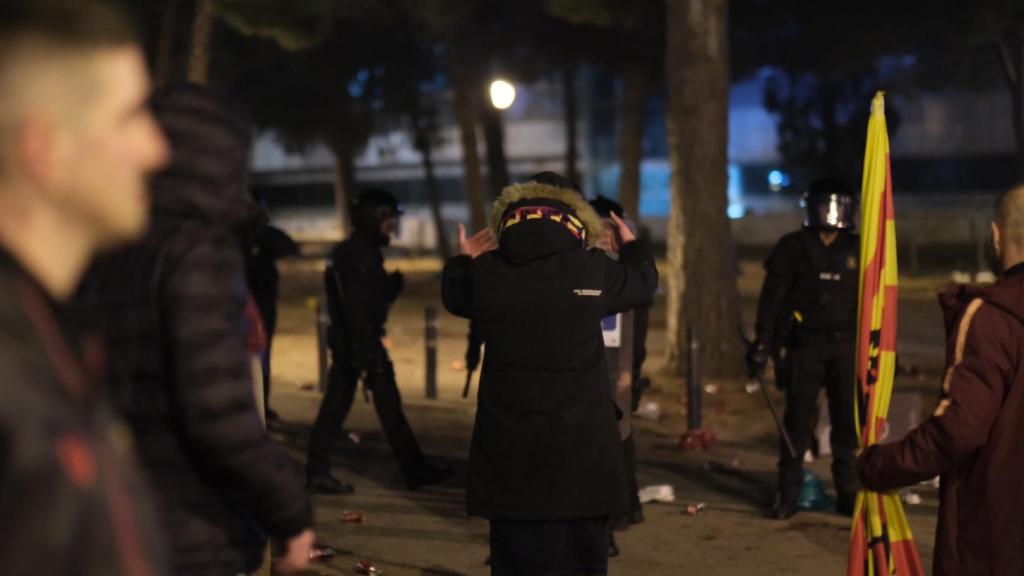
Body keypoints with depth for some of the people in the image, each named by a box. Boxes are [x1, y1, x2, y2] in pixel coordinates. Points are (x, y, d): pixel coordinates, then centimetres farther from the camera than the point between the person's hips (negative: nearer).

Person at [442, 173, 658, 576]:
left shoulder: (486, 272, -3)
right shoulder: (592, 269, -5)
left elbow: (454, 295, 19)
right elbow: (643, 283, 15)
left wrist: (465, 261, 39)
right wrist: (631, 245, 35)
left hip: (510, 444, 1)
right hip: (580, 442, -1)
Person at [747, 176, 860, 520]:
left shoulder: (857, 250, 10)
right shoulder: (792, 248, 2)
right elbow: (771, 299, -1)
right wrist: (762, 342, -9)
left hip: (846, 347, 2)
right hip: (804, 347, -2)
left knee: (847, 420, 3)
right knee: (798, 420, -3)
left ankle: (848, 492, 13)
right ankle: (787, 494, 3)